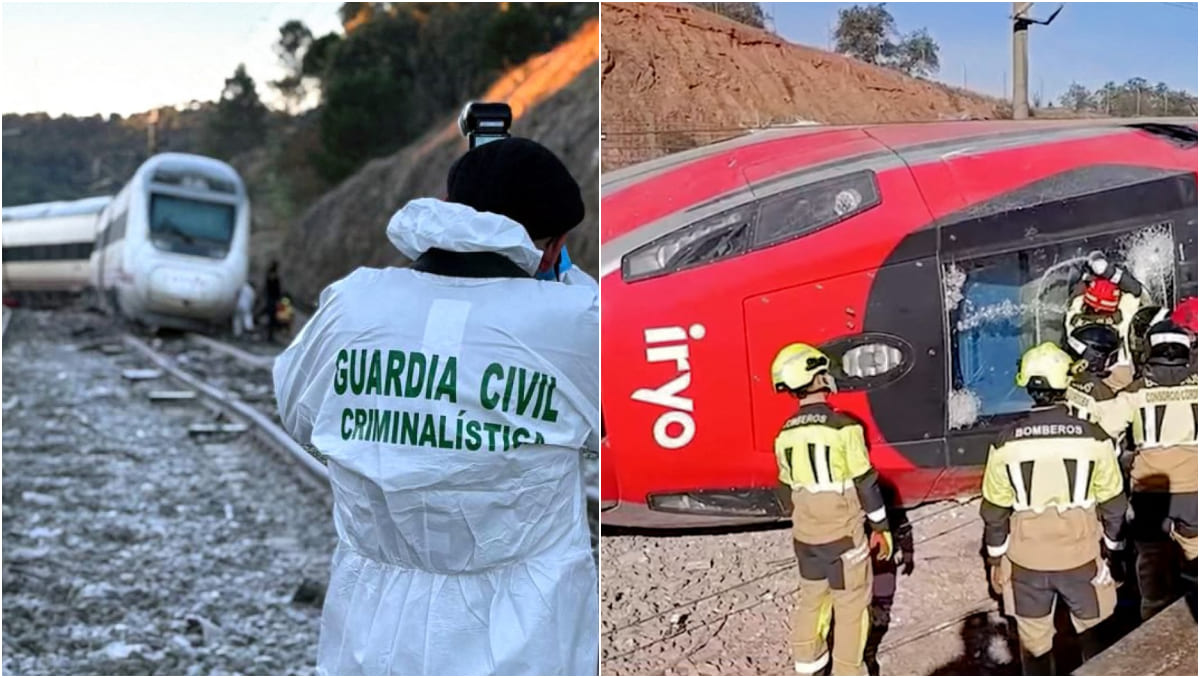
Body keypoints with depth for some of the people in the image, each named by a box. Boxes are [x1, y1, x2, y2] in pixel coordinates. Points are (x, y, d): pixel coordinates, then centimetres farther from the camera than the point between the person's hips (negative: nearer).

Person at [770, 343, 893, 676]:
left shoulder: (785, 435, -2)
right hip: (844, 534, -5)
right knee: (851, 604, 9)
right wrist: (881, 527, -1)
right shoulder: (843, 427, -18)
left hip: (805, 535, 5)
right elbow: (866, 483, -13)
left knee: (812, 596, 22)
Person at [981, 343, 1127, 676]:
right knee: (1094, 637, 18)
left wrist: (995, 559, 9)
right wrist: (1112, 547, 13)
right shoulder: (1094, 439, -13)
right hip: (1081, 557, -1)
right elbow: (1112, 504, -3)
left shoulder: (1006, 442, -11)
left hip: (1026, 561, 1)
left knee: (1034, 644, 14)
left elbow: (994, 510, -4)